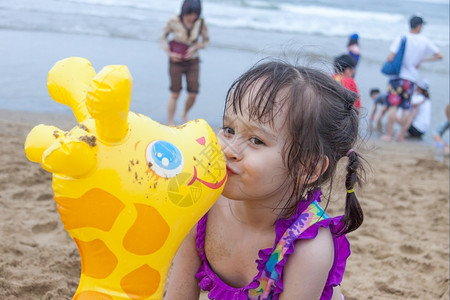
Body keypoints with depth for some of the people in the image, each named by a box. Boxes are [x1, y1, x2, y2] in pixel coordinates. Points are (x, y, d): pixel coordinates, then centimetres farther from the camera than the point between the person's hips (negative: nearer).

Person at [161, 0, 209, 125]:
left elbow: (206, 40, 6)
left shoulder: (201, 23, -10)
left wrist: (195, 47, -12)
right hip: (176, 62, -2)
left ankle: (184, 114, 29)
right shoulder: (173, 21, -15)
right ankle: (170, 123, 9)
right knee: (175, 94, -1)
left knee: (193, 95, 0)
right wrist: (169, 53, -10)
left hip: (193, 62, 2)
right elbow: (164, 36, 2)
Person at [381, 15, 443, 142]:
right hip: (412, 78, 3)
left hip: (398, 76, -3)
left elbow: (390, 58, -15)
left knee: (393, 106, -1)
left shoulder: (401, 39, -9)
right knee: (406, 108, 11)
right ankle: (401, 136, 13)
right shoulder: (425, 42, 1)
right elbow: (439, 56, 8)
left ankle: (389, 135, -1)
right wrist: (422, 60, 14)